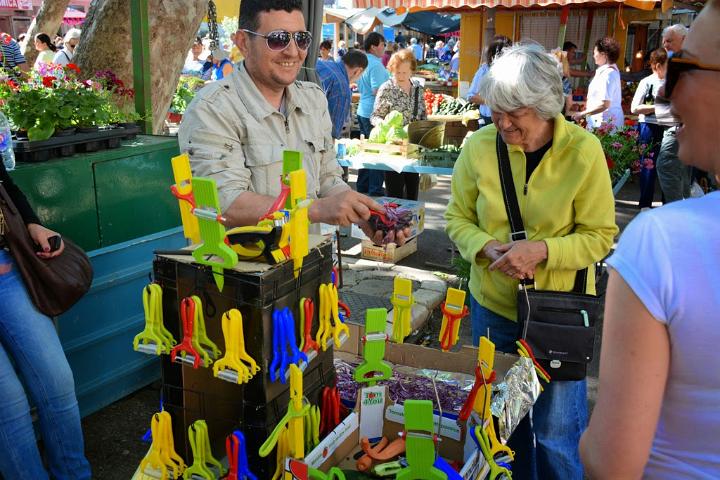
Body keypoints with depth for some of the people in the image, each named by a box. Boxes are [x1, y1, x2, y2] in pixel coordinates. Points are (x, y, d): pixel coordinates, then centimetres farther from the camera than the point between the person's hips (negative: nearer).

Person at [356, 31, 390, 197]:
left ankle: (362, 185, 23)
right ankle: (375, 188, 0)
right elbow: (377, 91, -24)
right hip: (374, 113, -10)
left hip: (363, 111, 10)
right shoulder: (376, 65, -16)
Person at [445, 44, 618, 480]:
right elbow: (458, 218, 1)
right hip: (493, 304, 2)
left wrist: (542, 250, -24)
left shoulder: (584, 151, -14)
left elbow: (599, 236, -8)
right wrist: (487, 247, -18)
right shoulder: (480, 146, -10)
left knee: (556, 431, 6)